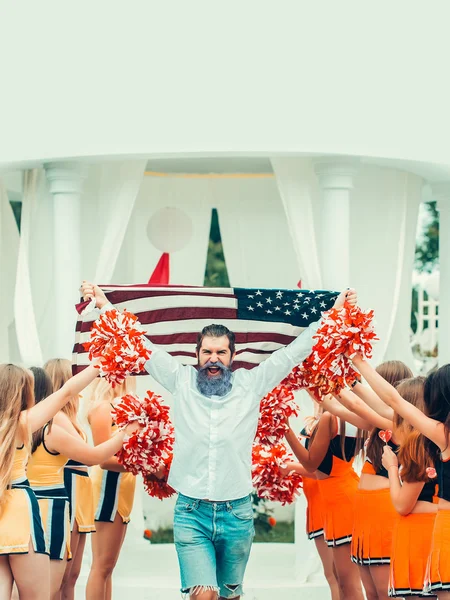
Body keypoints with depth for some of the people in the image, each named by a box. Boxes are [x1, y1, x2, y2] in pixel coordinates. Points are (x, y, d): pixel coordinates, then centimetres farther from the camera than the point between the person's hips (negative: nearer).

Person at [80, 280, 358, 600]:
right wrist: (104, 304, 4)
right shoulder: (181, 381, 4)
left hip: (237, 513, 1)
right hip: (191, 512, -1)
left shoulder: (250, 384, 5)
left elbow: (293, 352, 7)